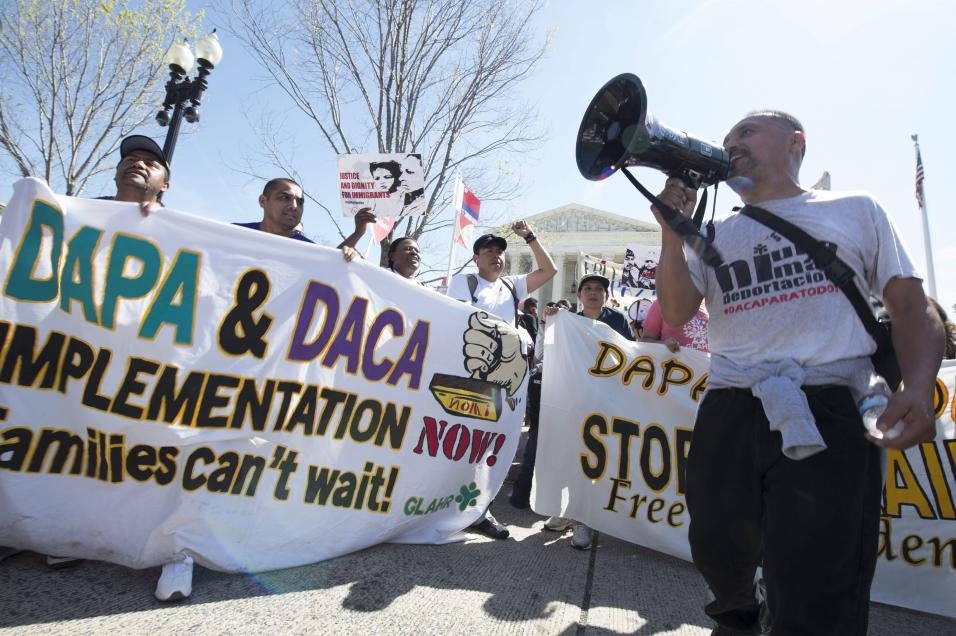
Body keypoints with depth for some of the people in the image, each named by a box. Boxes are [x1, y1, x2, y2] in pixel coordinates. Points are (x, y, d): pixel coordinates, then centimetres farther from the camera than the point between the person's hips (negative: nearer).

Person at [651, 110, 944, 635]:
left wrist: (918, 388, -10)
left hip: (831, 413, -2)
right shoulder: (714, 236, 18)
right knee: (719, 555, 14)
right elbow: (675, 313, 5)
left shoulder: (855, 209, 14)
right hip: (729, 414, 3)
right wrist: (673, 228, -4)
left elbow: (911, 307, 9)